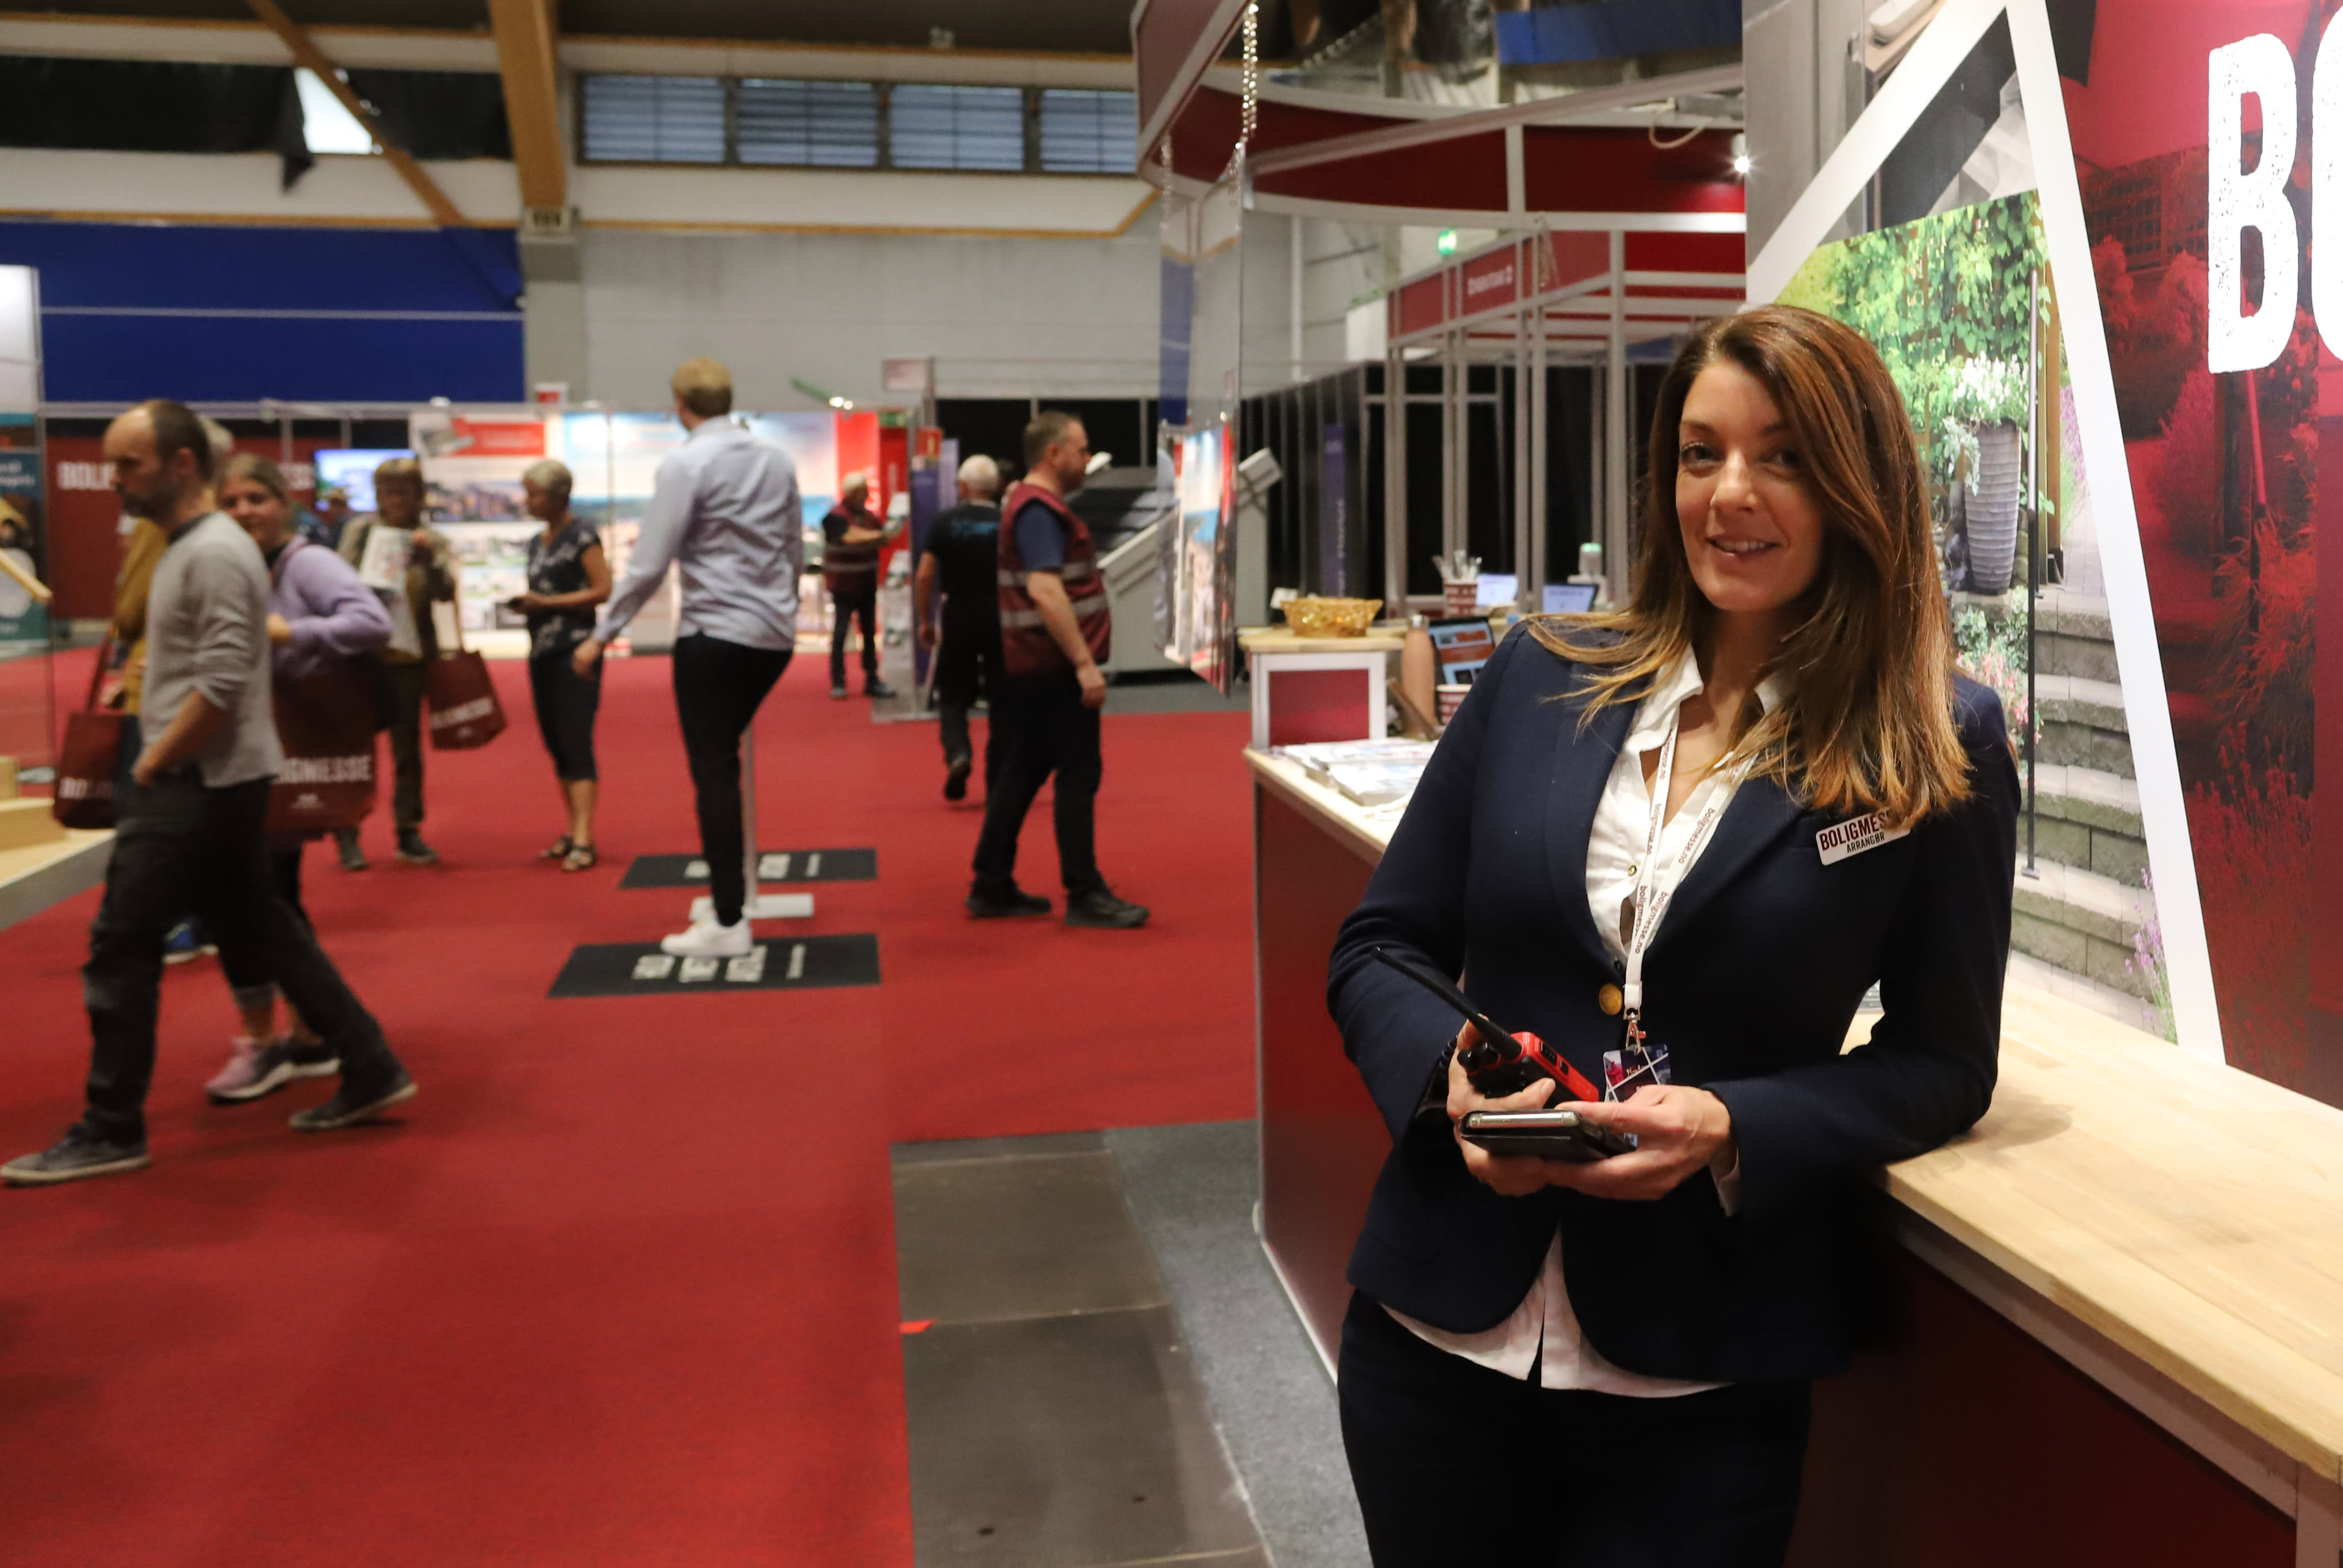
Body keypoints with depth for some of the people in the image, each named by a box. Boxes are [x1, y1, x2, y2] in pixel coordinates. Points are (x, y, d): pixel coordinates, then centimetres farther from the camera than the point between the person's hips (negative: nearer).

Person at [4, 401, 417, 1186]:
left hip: (200, 784, -10)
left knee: (120, 947, -3)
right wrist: (154, 761, 13)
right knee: (261, 932, 13)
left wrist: (151, 765, -14)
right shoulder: (183, 546, 14)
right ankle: (370, 1071, 18)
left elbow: (222, 687, -23)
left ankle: (110, 1132, 7)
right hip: (199, 781, 10)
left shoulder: (215, 554, -16)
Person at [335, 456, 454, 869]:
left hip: (409, 653, 1)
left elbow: (446, 592, -5)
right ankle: (348, 834, 7)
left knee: (408, 744, 7)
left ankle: (408, 832, 15)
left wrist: (428, 557, -19)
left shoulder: (431, 541, 5)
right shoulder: (360, 531, 5)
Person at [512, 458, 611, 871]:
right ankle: (572, 832, 16)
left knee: (576, 743, -12)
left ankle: (583, 841, -16)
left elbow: (602, 590, -13)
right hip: (542, 651, 8)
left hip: (575, 651, -8)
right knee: (555, 745, 9)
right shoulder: (537, 544, 16)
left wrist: (545, 603, -16)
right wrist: (523, 603, 5)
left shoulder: (581, 535, -6)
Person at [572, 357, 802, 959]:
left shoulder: (685, 465, -9)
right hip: (776, 635, 7)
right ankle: (730, 871, 24)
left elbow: (648, 564, -11)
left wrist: (602, 636, -3)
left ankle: (728, 924, -1)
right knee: (724, 759, 20)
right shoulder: (777, 459, 9)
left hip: (714, 635, -7)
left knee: (714, 772, -2)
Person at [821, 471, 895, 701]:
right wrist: (876, 535, -18)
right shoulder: (835, 517, -12)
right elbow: (850, 538, -25)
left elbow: (884, 538, 1)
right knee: (840, 632, -5)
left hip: (867, 583, 7)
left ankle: (872, 681, 16)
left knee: (870, 632, 9)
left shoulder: (868, 515, 8)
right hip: (843, 584, -7)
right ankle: (838, 684, 0)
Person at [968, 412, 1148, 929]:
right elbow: (1045, 592, -25)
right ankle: (1085, 896, -2)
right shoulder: (1040, 510, -15)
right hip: (1056, 667, -10)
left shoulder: (1027, 503, 18)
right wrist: (1084, 663, -27)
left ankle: (992, 887, 18)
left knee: (1023, 771, 13)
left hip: (1031, 667, 10)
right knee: (1078, 775, -6)